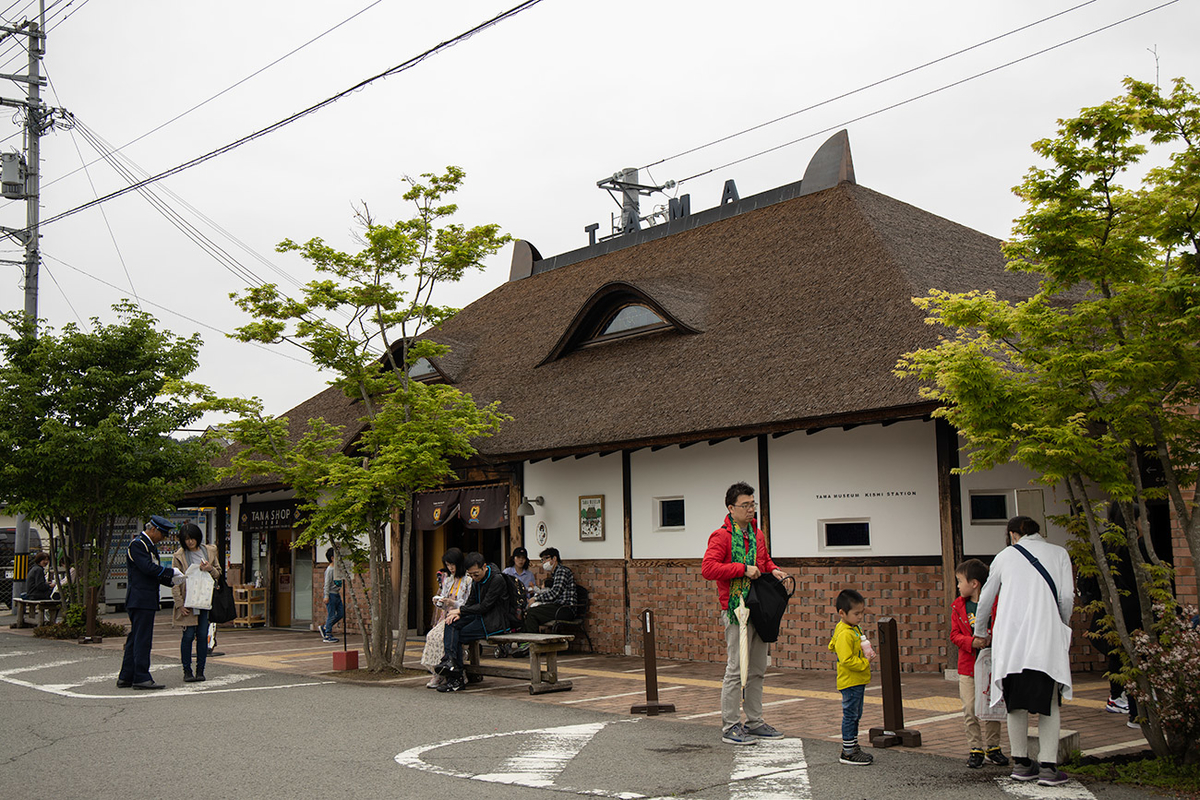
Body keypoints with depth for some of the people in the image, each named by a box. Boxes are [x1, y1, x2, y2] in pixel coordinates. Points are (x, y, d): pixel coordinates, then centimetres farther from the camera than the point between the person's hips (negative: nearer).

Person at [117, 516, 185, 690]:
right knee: (142, 639, -8)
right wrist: (172, 572, -12)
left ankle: (125, 677, 16)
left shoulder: (150, 545, 20)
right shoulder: (137, 544, -11)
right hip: (141, 599, -10)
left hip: (146, 600, 10)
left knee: (135, 638, 12)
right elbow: (149, 568, -21)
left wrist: (171, 580, 9)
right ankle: (141, 678, -6)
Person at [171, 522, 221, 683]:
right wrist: (180, 604, -8)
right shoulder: (179, 556, -1)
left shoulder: (209, 551, 8)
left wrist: (210, 569, -8)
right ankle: (187, 671, 8)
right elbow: (175, 582, -1)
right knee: (188, 635, -3)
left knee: (203, 635, 2)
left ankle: (200, 670, 11)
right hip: (188, 601, -2)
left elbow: (218, 574, 14)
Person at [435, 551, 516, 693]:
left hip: (495, 621, -8)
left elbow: (484, 607, -20)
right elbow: (471, 602, 13)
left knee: (459, 636, -16)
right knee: (452, 623, -13)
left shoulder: (497, 579, -19)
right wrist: (458, 614, -7)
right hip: (481, 616, 8)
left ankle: (456, 679, -11)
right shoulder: (476, 579, 8)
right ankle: (450, 659, -23)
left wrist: (460, 610, -13)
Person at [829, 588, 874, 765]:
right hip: (850, 682, -10)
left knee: (855, 715, 16)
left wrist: (866, 655, 10)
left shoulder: (854, 629, 11)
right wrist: (865, 661, -21)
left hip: (858, 682, 10)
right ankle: (848, 753, 3)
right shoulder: (844, 634, -22)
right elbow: (846, 660, -27)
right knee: (850, 715, -4)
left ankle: (852, 748, 25)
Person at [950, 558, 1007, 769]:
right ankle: (975, 749, 9)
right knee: (970, 708, -1)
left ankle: (992, 747, 20)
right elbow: (954, 634, 2)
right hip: (968, 666, 1)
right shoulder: (958, 606, 3)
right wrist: (972, 642, -17)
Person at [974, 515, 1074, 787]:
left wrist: (981, 633, 33)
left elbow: (986, 598, 19)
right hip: (1045, 637, -2)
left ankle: (1021, 763, 15)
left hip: (1010, 636, 2)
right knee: (1049, 702, 2)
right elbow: (1067, 597, 2)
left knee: (1017, 702, 10)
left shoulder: (1005, 555, 14)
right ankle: (1048, 767, -3)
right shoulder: (1058, 553, 10)